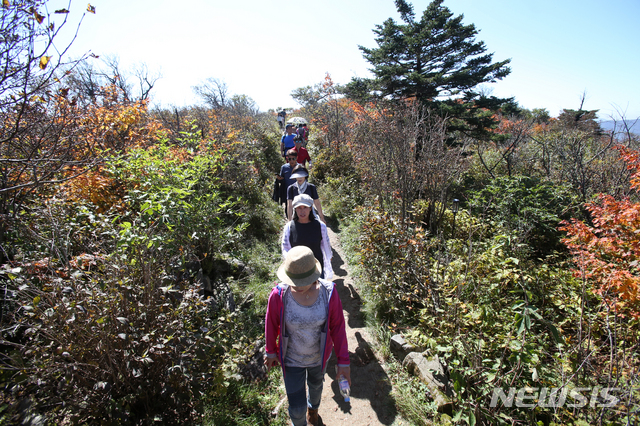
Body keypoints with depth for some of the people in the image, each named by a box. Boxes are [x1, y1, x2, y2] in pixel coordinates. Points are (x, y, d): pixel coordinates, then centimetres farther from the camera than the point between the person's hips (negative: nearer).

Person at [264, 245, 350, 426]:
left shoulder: (329, 293, -29)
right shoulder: (279, 295, -31)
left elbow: (337, 327, -16)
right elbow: (271, 325, -12)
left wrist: (344, 361, -10)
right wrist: (271, 351, 3)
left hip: (319, 356, 2)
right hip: (292, 359, -2)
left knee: (316, 384, 33)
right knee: (297, 408, 12)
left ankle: (313, 409, 70)